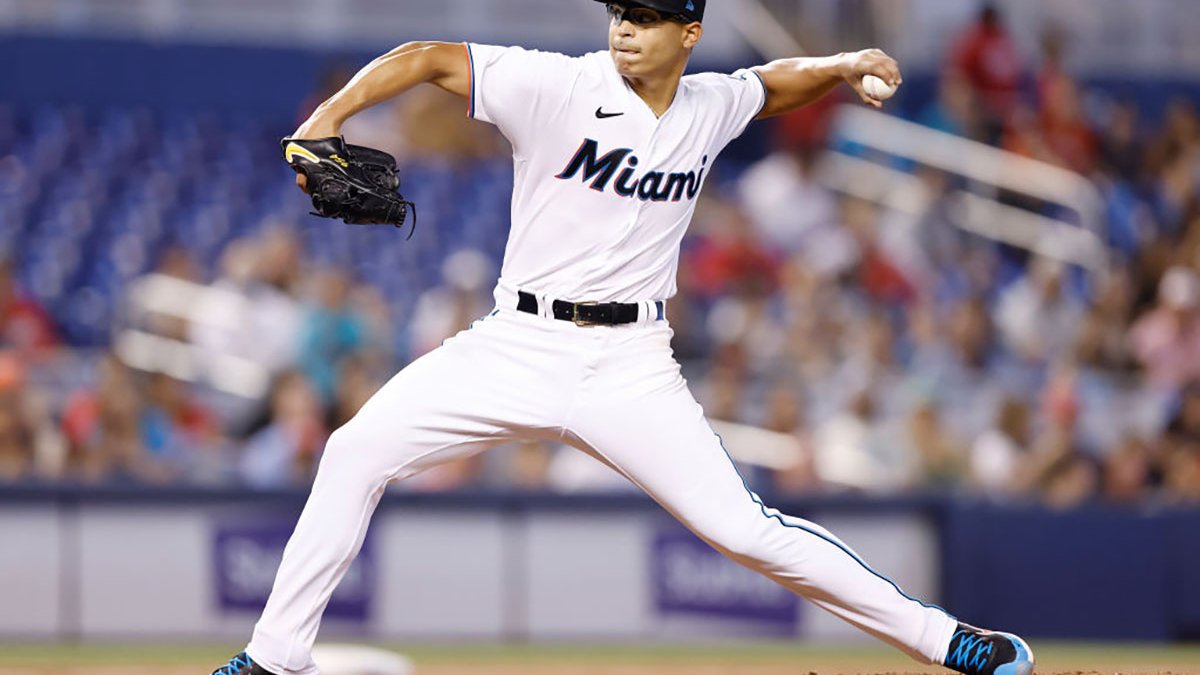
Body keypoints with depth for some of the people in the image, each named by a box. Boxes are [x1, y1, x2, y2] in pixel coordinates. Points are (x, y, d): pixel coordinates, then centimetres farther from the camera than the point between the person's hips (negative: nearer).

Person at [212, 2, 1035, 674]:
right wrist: (328, 117, -26)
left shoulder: (710, 109, 2)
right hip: (518, 344, 0)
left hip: (630, 365, 0)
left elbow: (773, 84, 25)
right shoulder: (559, 87, -10)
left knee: (743, 527, -10)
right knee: (357, 452, -13)